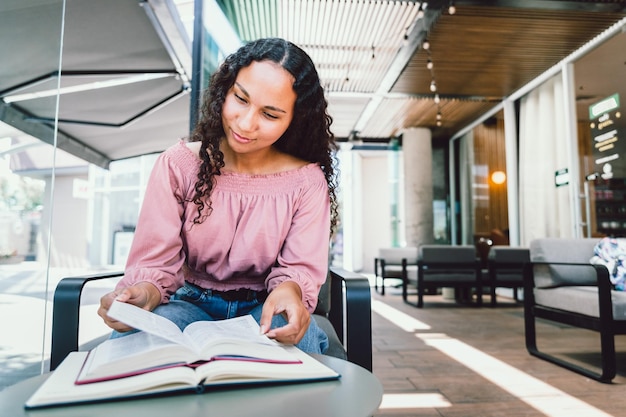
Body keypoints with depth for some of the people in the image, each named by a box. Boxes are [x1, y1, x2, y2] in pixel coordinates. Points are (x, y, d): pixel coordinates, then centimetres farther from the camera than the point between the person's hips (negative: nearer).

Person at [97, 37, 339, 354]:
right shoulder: (177, 165, -6)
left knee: (297, 340, -34)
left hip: (263, 308, 0)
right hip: (191, 302, 1)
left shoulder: (307, 181, -7)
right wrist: (144, 293, -33)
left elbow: (300, 266, -9)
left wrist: (290, 289, -34)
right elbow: (156, 262, -9)